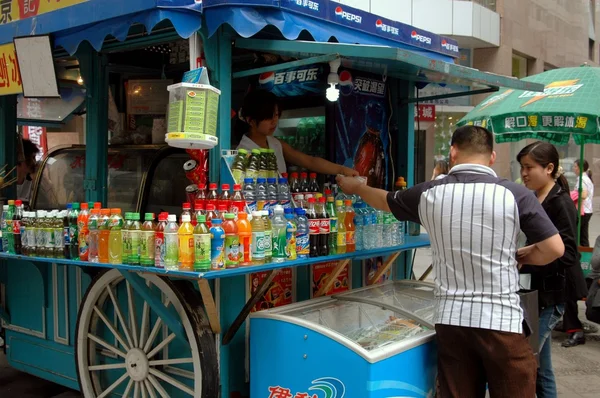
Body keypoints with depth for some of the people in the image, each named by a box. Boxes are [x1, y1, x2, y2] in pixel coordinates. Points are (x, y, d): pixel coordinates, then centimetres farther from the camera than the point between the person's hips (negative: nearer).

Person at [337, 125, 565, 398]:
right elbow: (554, 249, -5)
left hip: (450, 321, 3)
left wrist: (355, 187, 40)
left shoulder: (428, 194, 1)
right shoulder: (515, 194, -7)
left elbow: (384, 200, 20)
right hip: (501, 321, -3)